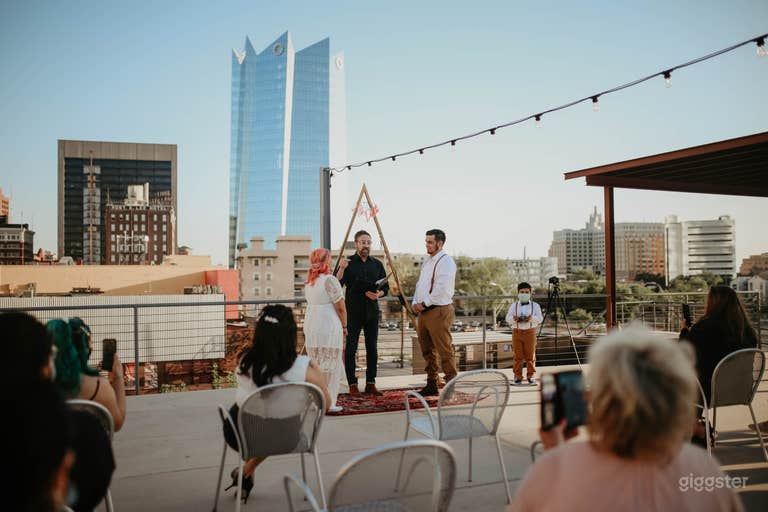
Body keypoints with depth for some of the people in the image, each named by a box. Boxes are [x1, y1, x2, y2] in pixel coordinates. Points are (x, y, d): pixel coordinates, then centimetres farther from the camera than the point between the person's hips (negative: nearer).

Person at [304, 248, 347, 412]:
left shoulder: (308, 282, 13)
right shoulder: (330, 280, -10)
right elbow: (340, 307, -10)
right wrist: (344, 326, 3)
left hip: (310, 326, 8)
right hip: (329, 327, -7)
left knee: (315, 364, 13)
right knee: (330, 365, 0)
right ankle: (328, 403, 2)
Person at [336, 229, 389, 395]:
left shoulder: (377, 264, 10)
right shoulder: (348, 263, 0)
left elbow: (386, 287, 12)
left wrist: (378, 294, -9)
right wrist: (341, 269, -25)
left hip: (372, 313, 4)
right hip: (353, 312, -3)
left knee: (372, 349, 5)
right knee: (350, 349, -4)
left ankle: (370, 383, 12)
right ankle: (352, 385, 3)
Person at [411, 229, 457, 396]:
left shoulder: (446, 261, -10)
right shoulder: (426, 262, 19)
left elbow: (441, 289, -19)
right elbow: (419, 285, 22)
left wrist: (424, 303, -14)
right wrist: (415, 303, 5)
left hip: (439, 311, -9)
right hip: (423, 312, 9)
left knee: (444, 351, -7)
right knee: (427, 351, 13)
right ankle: (431, 385, 22)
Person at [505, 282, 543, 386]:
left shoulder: (535, 306, 9)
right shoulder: (513, 305, 11)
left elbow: (540, 318, -2)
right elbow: (508, 318, 2)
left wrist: (532, 318, -23)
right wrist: (514, 319, -21)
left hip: (530, 332, 0)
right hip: (517, 332, 0)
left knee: (530, 355, 0)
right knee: (517, 356, 0)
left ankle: (530, 376, 10)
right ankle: (518, 377, 6)